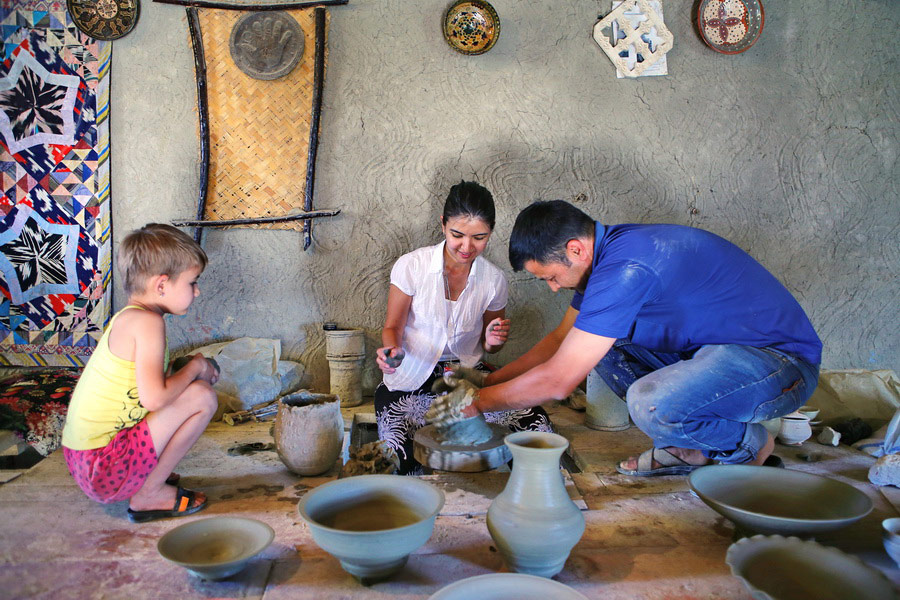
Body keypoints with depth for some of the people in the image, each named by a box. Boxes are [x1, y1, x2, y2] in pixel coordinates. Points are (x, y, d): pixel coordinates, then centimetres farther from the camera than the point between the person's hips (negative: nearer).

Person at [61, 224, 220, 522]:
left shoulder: (126, 318, 10)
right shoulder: (147, 321, -19)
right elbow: (154, 397, -28)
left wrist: (189, 371, 7)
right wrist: (194, 367, -11)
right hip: (104, 469, -10)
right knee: (201, 397, -15)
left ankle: (149, 476, 13)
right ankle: (149, 494, -4)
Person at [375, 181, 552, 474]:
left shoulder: (494, 280, -1)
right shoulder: (411, 266, -10)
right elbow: (392, 327, -1)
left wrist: (493, 340, -13)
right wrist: (391, 350, -25)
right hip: (411, 381, -2)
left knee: (537, 426, -22)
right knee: (403, 461, -30)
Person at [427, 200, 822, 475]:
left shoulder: (625, 268, -28)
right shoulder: (606, 250, 2)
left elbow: (558, 380, -26)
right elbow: (562, 338, 13)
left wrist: (478, 402, -12)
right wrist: (487, 381, 7)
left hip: (782, 360, -9)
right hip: (716, 347, 9)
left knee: (650, 403, -34)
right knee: (595, 344, 4)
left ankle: (750, 446, -2)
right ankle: (686, 447, 8)